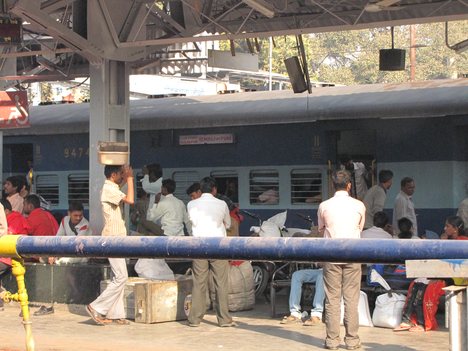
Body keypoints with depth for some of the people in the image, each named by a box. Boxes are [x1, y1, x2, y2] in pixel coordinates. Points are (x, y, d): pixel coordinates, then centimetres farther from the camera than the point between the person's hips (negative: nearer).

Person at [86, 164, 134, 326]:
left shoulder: (112, 188, 15)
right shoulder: (109, 189, -16)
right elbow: (130, 200, -27)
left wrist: (128, 179, 18)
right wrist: (130, 178, -16)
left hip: (115, 238, 10)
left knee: (119, 277, 10)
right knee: (121, 277, -10)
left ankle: (115, 314, 11)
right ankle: (97, 308, -7)